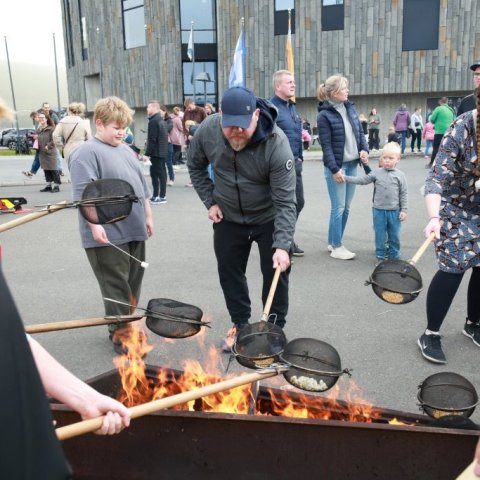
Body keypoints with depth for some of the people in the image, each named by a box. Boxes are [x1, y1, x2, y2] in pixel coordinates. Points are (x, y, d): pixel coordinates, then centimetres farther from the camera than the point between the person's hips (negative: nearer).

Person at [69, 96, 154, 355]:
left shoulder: (125, 149, 16)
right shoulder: (87, 152, -9)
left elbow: (141, 185, 21)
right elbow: (84, 194, -17)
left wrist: (147, 215, 20)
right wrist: (95, 225, -23)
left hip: (134, 231, 8)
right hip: (108, 235, -8)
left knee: (133, 282, 15)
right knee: (116, 285, -1)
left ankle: (127, 325, 30)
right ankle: (120, 335, 10)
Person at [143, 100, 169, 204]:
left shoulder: (153, 121, -15)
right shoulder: (162, 120, 14)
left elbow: (152, 140, -21)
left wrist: (147, 154, -19)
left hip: (156, 153, -10)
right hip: (163, 152, 10)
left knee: (155, 174, -5)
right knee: (162, 173, 12)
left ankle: (161, 197, -4)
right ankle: (162, 195, 19)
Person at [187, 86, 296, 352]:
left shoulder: (276, 143, -30)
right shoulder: (207, 130, -19)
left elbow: (285, 202, -30)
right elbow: (195, 166, 2)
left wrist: (282, 245, -37)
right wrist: (210, 201, -4)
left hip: (269, 218, -3)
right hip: (228, 217, 4)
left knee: (276, 273, 3)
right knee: (229, 272, 12)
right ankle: (240, 325, 32)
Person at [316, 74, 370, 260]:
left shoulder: (350, 108, 9)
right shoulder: (324, 115, -12)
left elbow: (360, 131, 16)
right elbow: (326, 145, -14)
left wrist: (364, 149, -2)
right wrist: (335, 169, -18)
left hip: (352, 165, 7)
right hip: (336, 166, -7)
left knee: (346, 207, 10)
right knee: (338, 207, -2)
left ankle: (333, 242, 23)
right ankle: (336, 247, 9)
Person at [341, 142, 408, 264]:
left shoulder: (400, 175, -2)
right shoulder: (376, 173, 1)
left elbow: (404, 194, 0)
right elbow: (362, 180, 5)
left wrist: (404, 210, -4)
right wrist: (346, 178, -1)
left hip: (394, 211, -1)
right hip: (379, 210, 1)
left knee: (394, 235, 8)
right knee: (380, 235, 8)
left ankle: (394, 256, 24)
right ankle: (380, 256, 20)